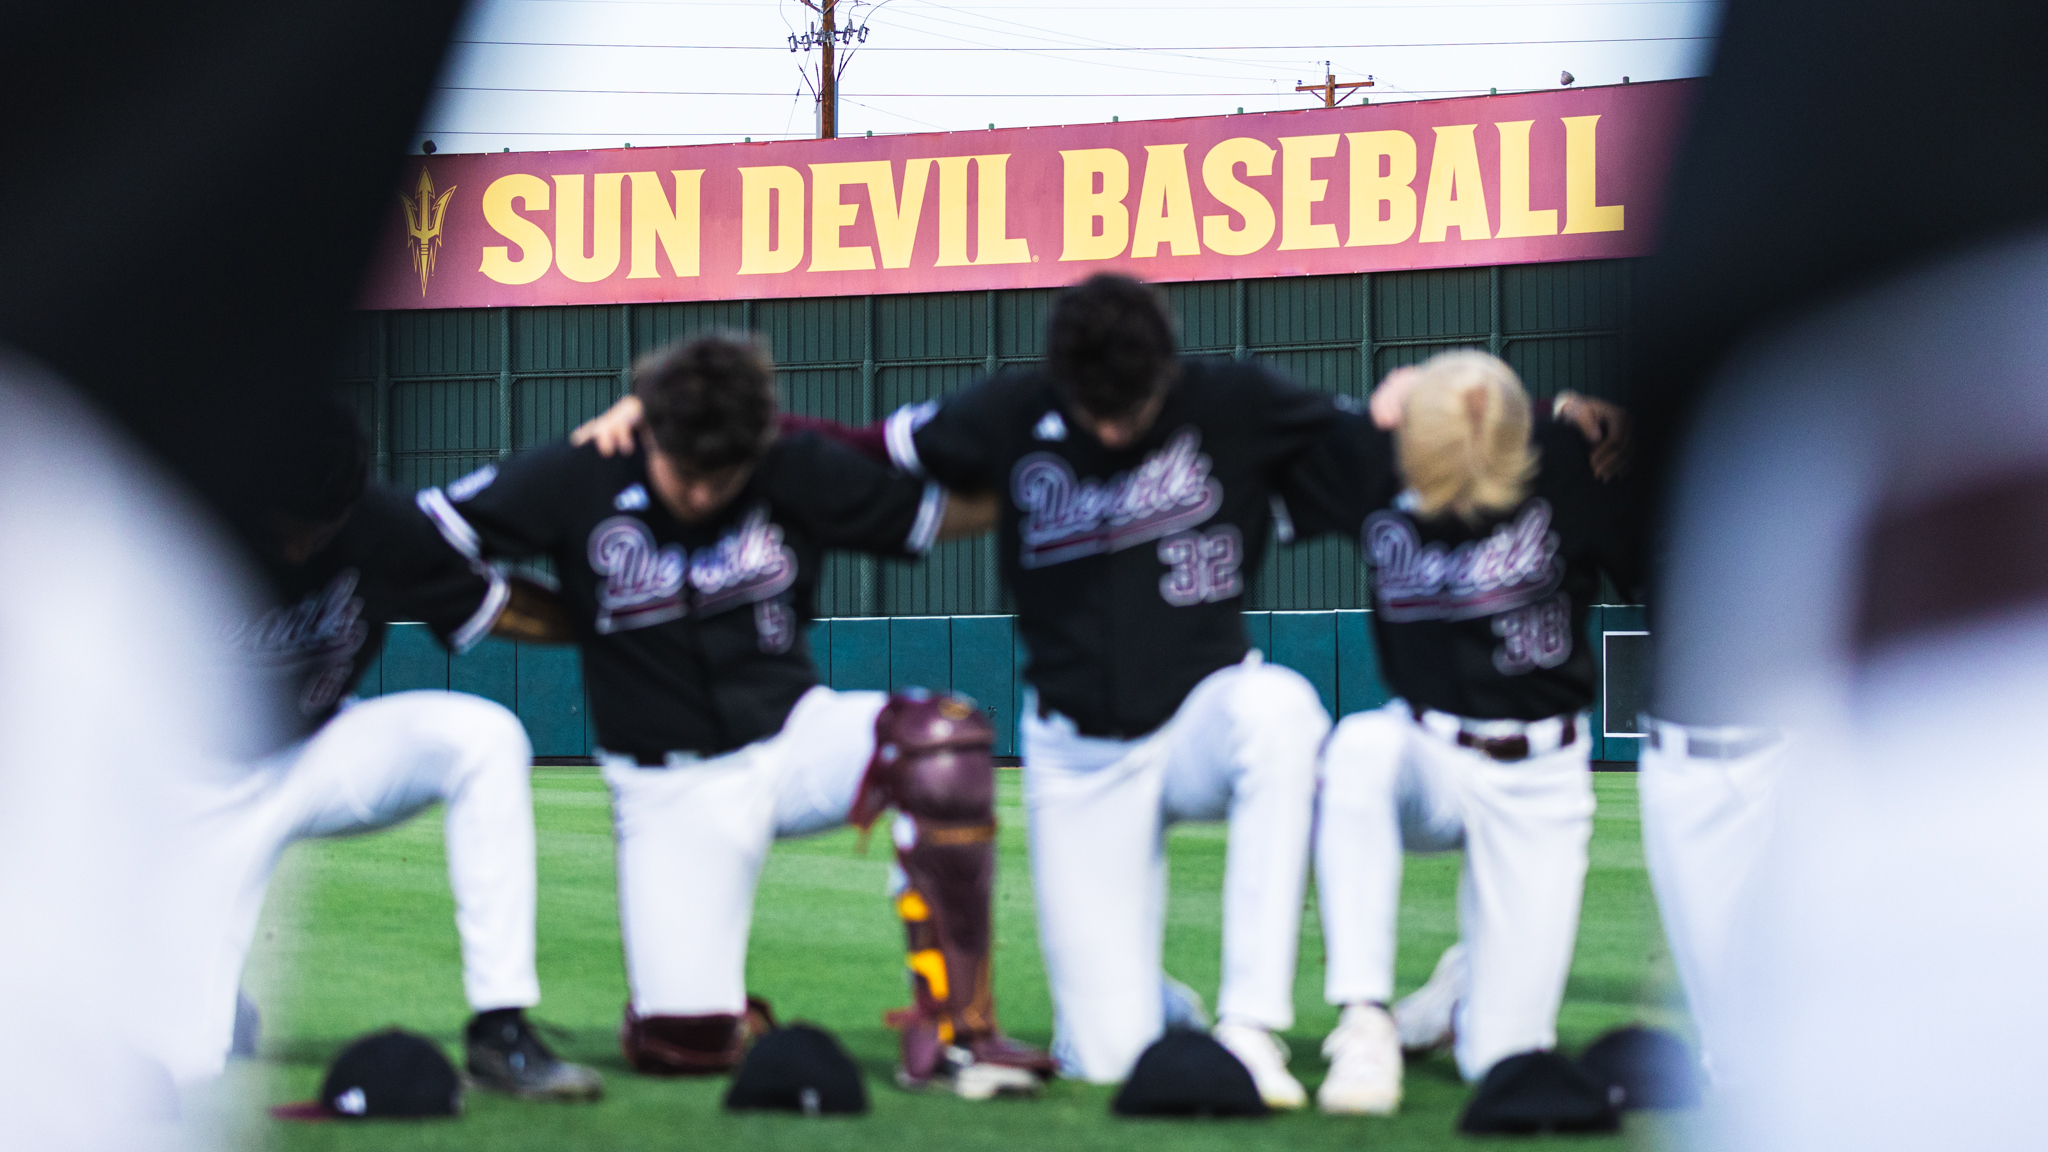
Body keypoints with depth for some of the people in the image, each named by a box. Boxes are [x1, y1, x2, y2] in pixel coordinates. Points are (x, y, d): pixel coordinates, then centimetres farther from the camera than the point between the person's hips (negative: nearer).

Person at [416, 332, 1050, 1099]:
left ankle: (950, 1030, -24)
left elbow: (959, 508, 0)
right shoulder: (578, 482, -10)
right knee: (681, 1046, -16)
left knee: (942, 739, -33)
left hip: (794, 737, 1)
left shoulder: (797, 476, -6)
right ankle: (717, 1003, 26)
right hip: (671, 788, -1)